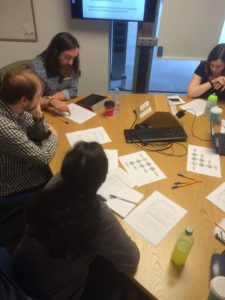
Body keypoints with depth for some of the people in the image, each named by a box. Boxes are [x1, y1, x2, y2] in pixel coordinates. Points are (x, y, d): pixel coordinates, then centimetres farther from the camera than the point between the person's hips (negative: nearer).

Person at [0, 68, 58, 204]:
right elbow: (43, 157, -27)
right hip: (13, 188, -6)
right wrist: (53, 136, -8)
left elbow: (39, 134, 1)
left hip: (25, 164, 7)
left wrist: (38, 116, -19)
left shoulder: (14, 107, -13)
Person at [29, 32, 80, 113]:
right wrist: (51, 101, -41)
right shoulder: (38, 66, -20)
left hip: (63, 110, 2)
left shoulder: (73, 64, -7)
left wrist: (50, 98, -18)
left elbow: (72, 90, -5)